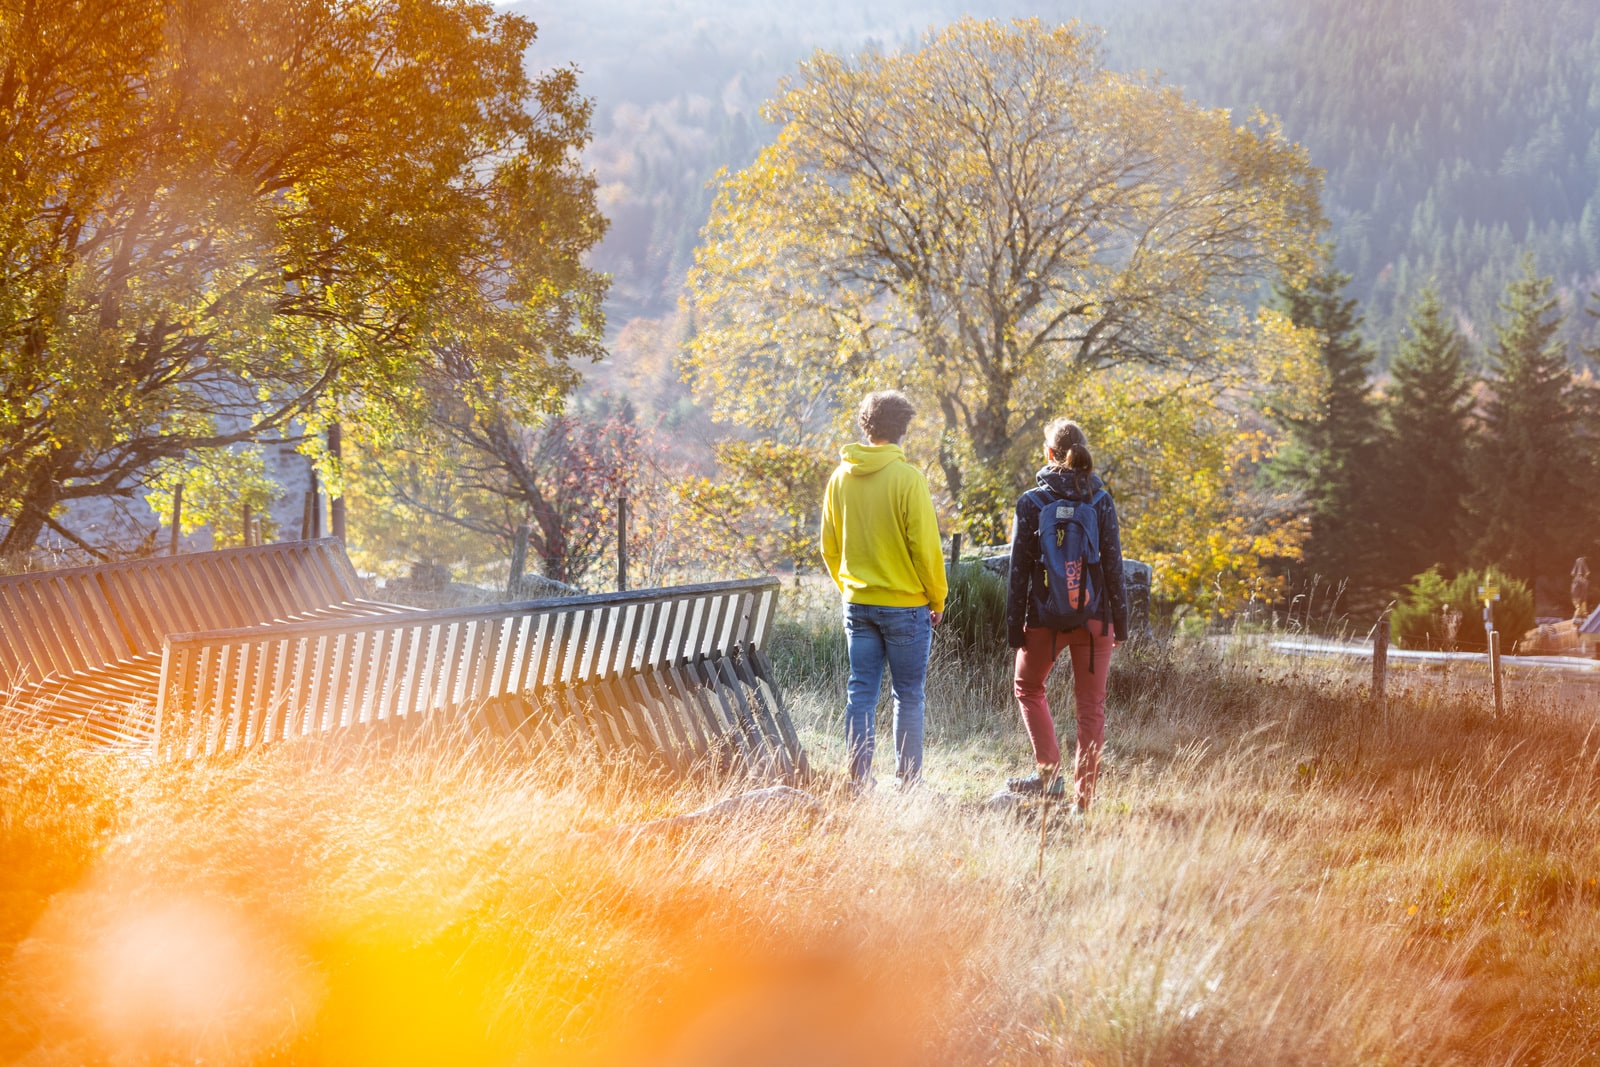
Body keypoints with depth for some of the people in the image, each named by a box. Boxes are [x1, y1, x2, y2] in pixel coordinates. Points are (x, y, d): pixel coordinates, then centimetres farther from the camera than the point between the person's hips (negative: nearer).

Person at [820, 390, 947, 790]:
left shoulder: (840, 478, 3)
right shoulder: (908, 479, -13)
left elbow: (829, 548, 10)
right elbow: (925, 547, -12)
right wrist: (937, 598, 0)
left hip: (857, 603, 4)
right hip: (905, 605, -4)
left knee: (861, 692, 8)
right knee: (908, 695, 5)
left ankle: (858, 779, 7)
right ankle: (908, 781, 9)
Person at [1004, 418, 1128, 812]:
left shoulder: (1031, 503, -6)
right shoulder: (1101, 501, -2)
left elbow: (1019, 571, -4)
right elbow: (1114, 565, -1)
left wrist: (1014, 628, 2)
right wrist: (1120, 623, 7)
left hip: (1044, 617, -1)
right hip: (1094, 617, 1)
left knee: (1028, 688, 22)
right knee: (1091, 707, 8)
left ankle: (1049, 773, 8)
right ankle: (1083, 798, 7)